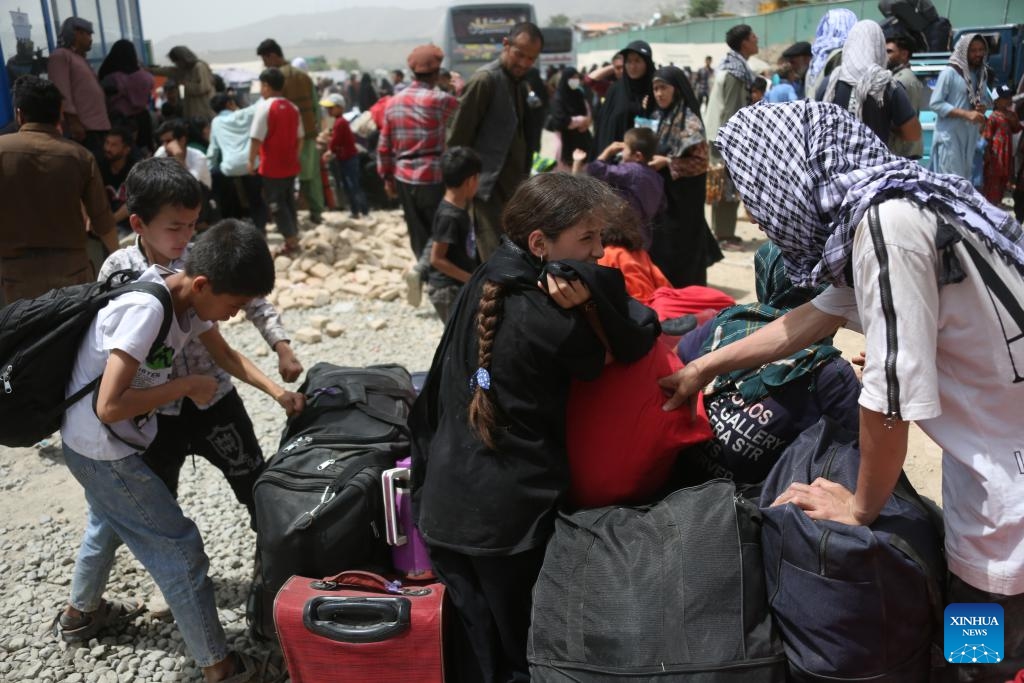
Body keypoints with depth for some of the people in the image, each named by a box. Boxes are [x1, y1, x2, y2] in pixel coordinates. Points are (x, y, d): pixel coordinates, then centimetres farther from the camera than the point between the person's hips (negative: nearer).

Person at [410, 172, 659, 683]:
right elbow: (637, 344, -12)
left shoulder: (483, 284, 3)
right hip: (513, 519, -7)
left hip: (445, 507, 7)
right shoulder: (552, 321, -19)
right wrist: (596, 287, -19)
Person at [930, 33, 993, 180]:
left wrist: (983, 107, -1)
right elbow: (935, 103, -14)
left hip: (971, 136, 7)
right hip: (950, 136, -7)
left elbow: (987, 99, 25)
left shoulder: (981, 74, 13)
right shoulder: (949, 73, -10)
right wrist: (966, 114, -20)